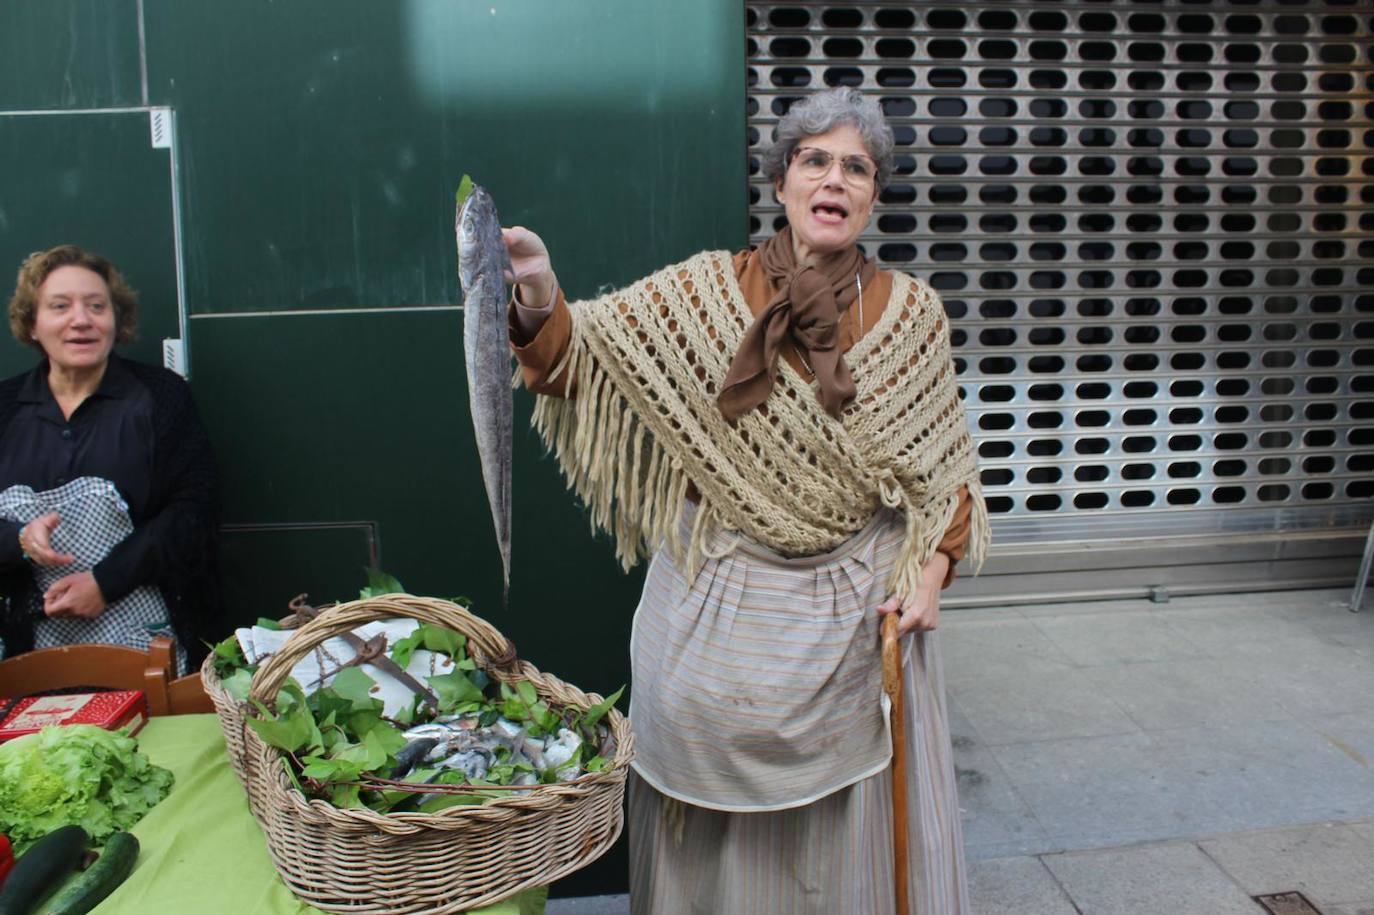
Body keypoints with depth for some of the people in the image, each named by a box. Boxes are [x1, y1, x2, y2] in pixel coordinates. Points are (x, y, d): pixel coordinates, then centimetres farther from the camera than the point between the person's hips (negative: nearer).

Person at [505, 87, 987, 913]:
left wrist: (931, 571, -3)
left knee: (855, 823, 11)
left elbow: (948, 464, 7)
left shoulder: (913, 311, 2)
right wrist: (540, 297, -27)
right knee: (720, 833, 11)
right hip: (723, 609, 0)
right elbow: (586, 357, -8)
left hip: (859, 612, 1)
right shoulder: (706, 290, -1)